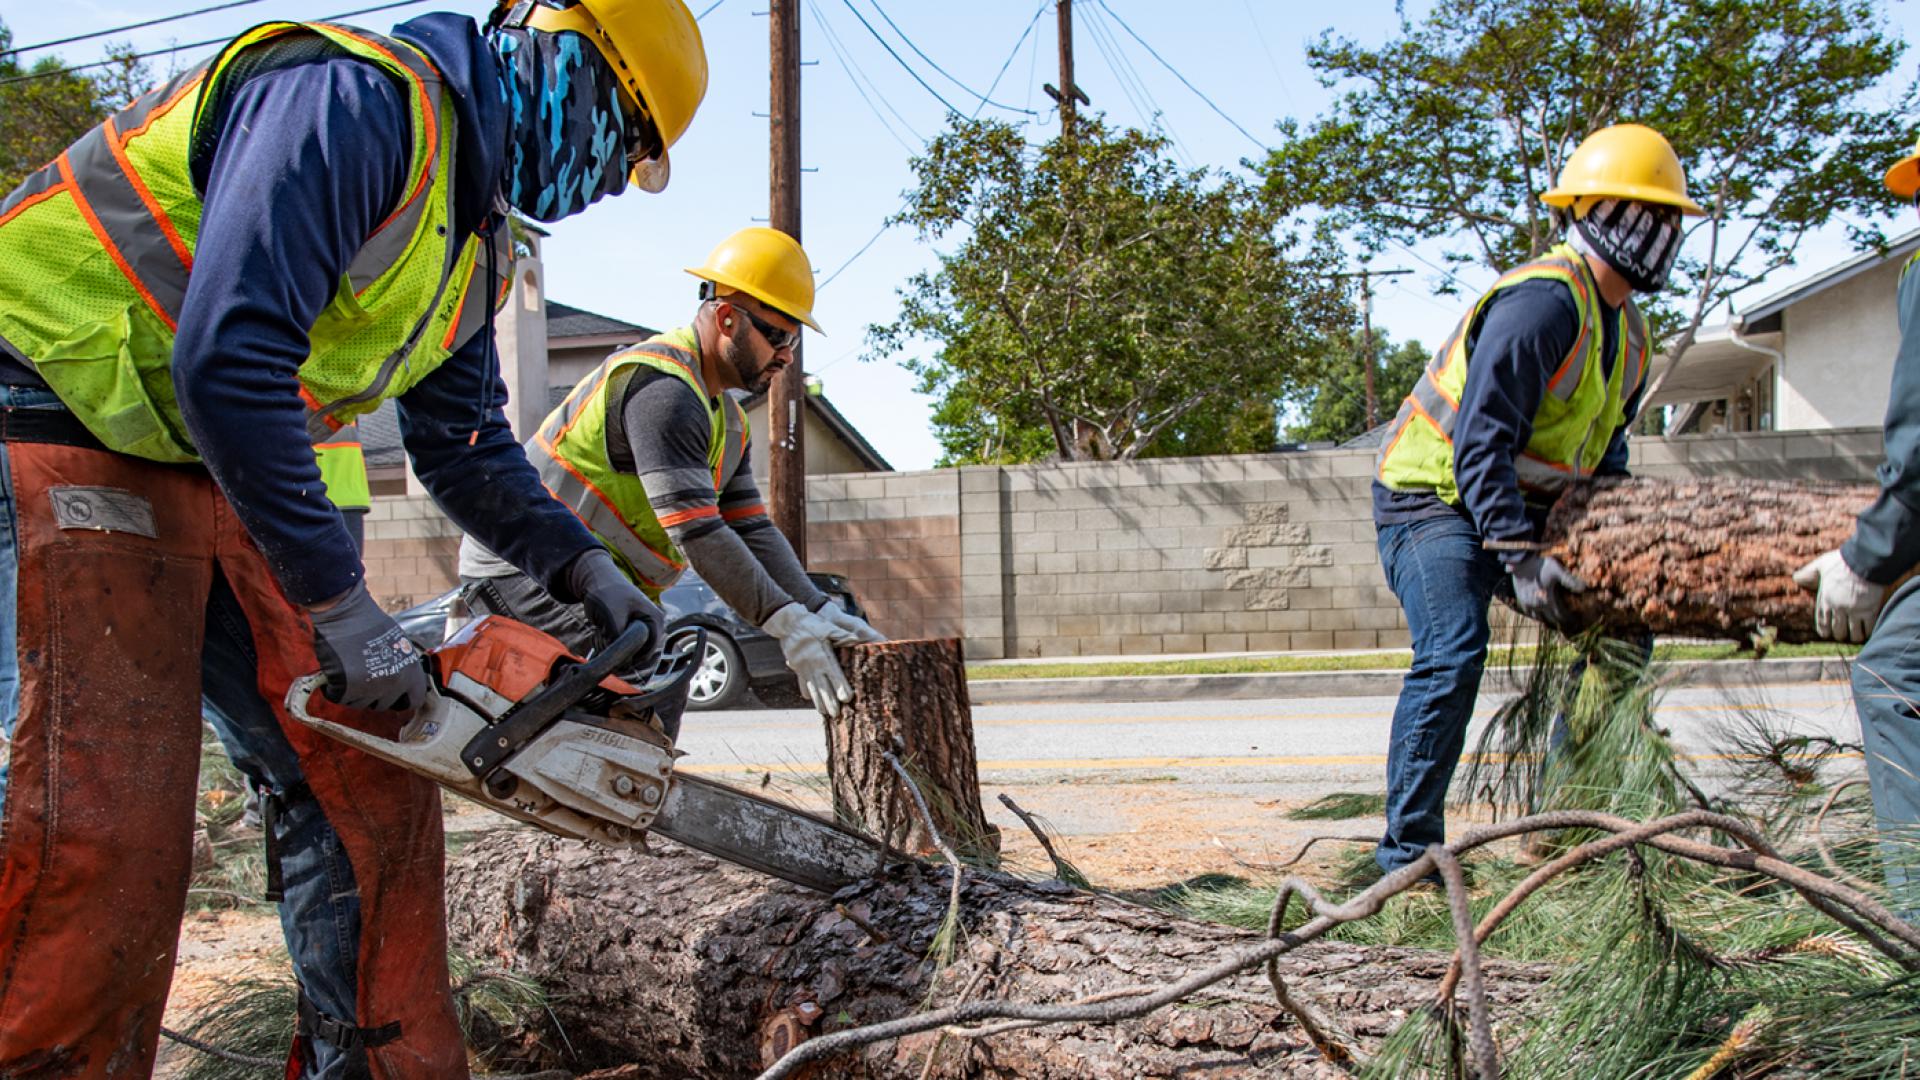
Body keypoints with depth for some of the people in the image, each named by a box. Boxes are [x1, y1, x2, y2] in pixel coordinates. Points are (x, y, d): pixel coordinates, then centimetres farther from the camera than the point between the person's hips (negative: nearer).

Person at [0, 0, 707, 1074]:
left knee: (367, 787, 5)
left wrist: (588, 572, 5)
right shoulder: (357, 97, -21)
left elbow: (466, 448, 18)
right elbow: (227, 359, -30)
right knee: (105, 836, -17)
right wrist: (342, 608, -25)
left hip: (225, 479, 9)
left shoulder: (473, 239, 11)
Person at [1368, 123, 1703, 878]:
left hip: (1522, 506, 10)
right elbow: (1481, 440, -28)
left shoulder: (1626, 331, 10)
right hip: (1433, 497, -10)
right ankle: (1406, 851, -19)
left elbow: (1602, 451, 18)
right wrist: (1519, 557, -32)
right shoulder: (1542, 301, -22)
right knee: (1452, 654, -26)